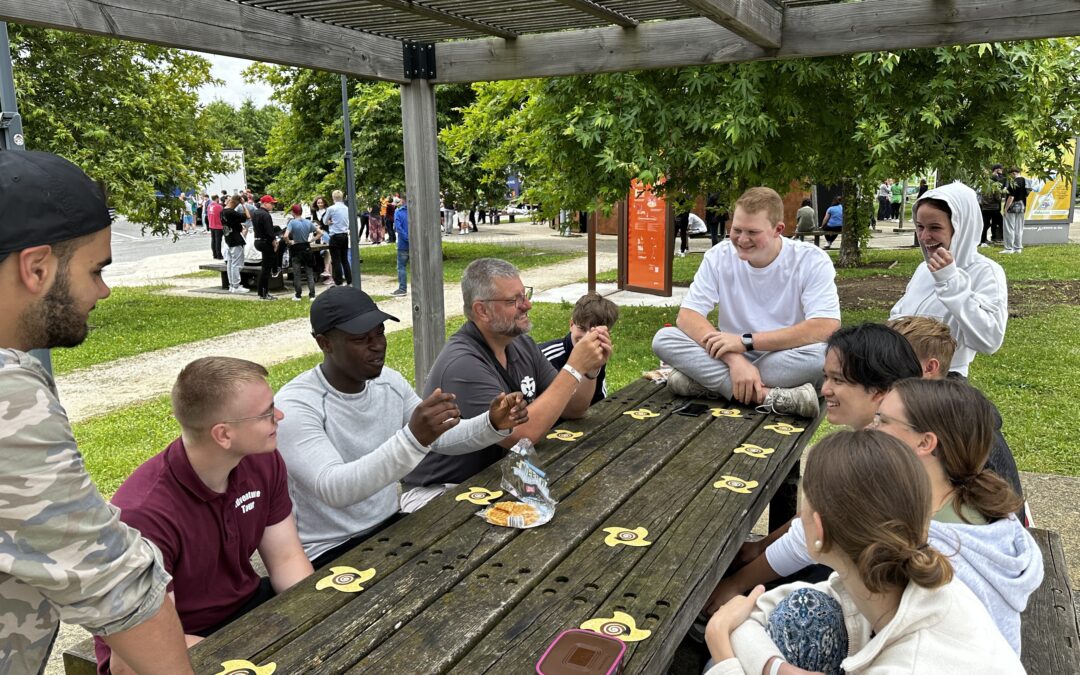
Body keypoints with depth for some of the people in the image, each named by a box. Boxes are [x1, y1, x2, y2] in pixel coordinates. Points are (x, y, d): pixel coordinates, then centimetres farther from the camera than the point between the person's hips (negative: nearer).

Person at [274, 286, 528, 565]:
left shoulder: (389, 381, 1)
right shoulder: (296, 406, -21)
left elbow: (443, 438, 8)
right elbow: (332, 489, -34)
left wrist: (492, 424, -13)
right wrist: (413, 439, -46)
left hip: (390, 525, 7)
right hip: (329, 552, -7)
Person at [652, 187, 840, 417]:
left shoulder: (812, 261, -10)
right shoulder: (718, 256, -3)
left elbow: (827, 328, -22)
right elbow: (686, 316, -12)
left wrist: (745, 341, -23)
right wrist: (734, 359, -28)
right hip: (731, 360, 2)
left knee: (825, 353, -36)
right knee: (663, 339, -21)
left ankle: (704, 383, -26)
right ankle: (769, 397, -33)